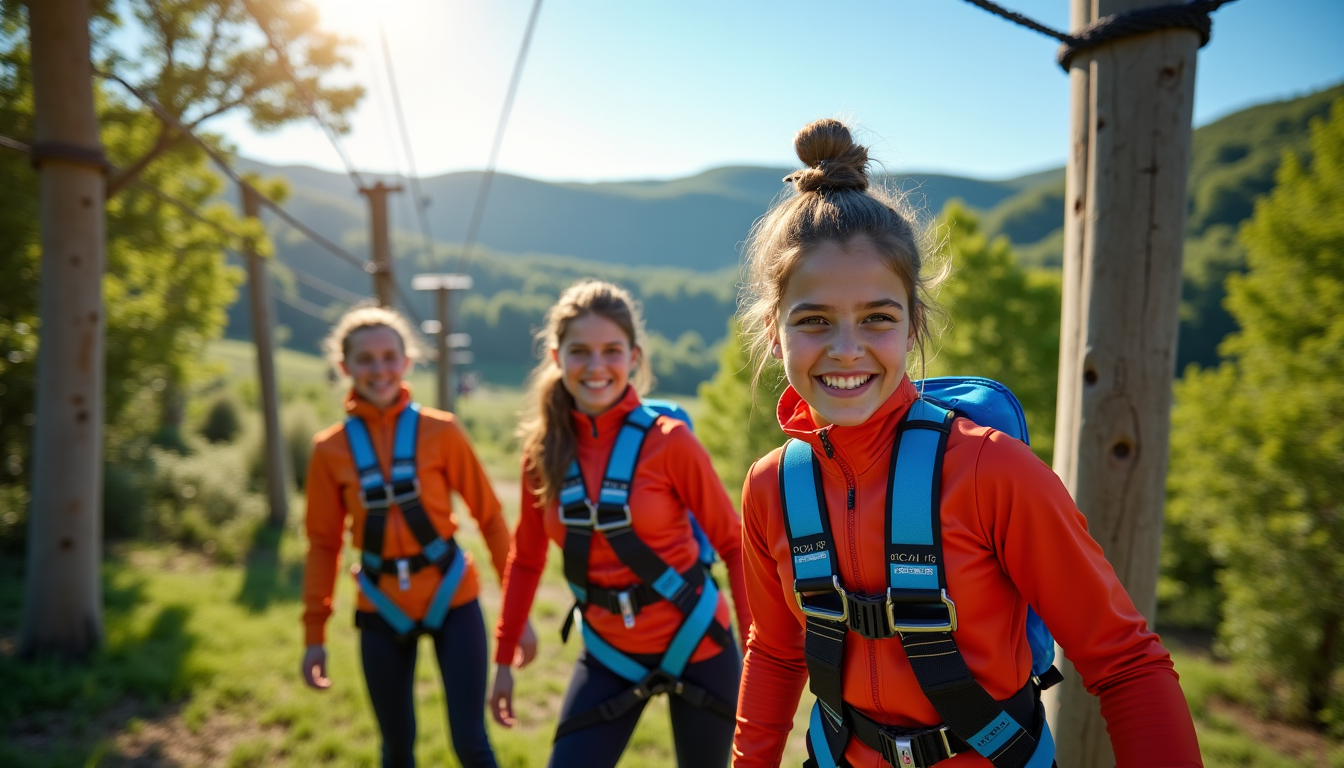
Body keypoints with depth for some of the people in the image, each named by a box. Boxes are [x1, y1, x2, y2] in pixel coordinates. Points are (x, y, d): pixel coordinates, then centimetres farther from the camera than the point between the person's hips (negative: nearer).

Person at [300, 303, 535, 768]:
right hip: (382, 611, 2)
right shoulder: (330, 449, -2)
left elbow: (489, 517, -4)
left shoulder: (441, 431, -7)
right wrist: (315, 634, 5)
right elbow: (324, 543, 5)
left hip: (451, 600, -1)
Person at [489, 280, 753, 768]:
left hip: (696, 646, -2)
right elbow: (526, 558, 7)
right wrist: (503, 658, 9)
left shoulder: (668, 441, -15)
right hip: (610, 656, 3)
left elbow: (734, 544, -9)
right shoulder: (543, 448, -4)